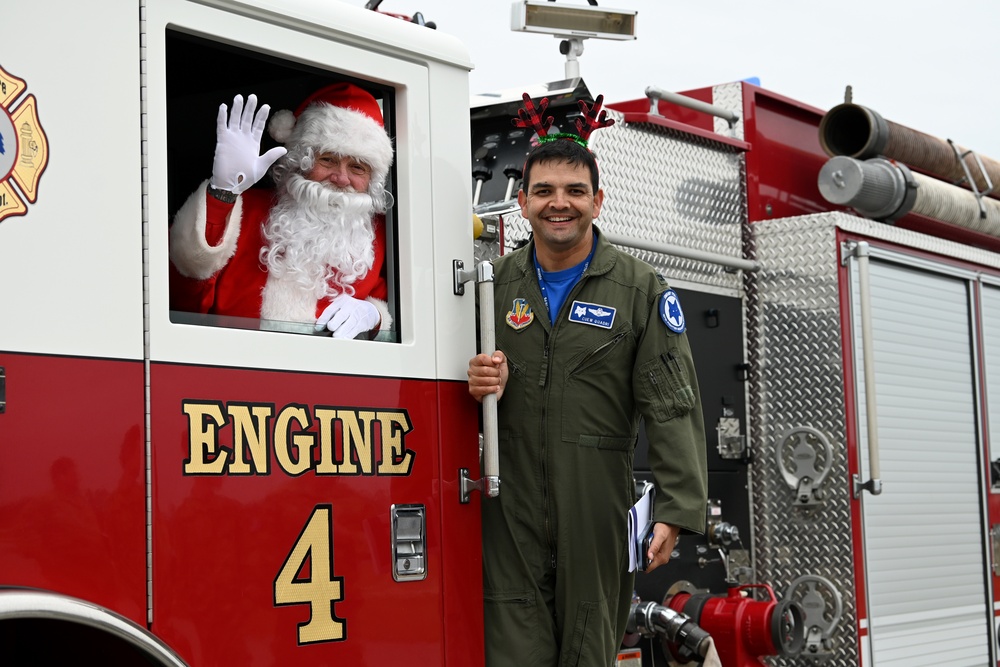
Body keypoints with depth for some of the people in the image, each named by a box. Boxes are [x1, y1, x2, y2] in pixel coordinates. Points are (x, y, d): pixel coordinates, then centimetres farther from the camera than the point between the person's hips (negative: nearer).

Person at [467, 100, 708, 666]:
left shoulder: (641, 289, 0)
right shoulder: (495, 283, 10)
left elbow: (673, 406, -7)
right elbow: (463, 375, 19)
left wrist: (677, 508, -17)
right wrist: (480, 382, -7)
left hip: (596, 511, -2)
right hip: (512, 510, 2)